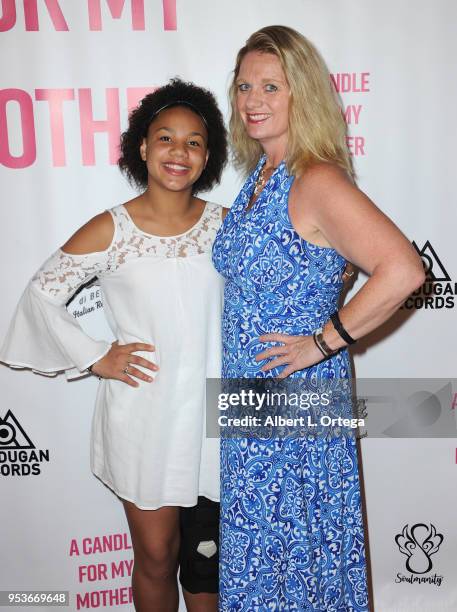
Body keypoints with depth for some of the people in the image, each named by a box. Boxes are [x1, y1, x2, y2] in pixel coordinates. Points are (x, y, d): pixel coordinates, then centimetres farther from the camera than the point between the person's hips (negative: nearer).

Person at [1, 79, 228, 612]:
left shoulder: (225, 225, 1)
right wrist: (95, 359, -5)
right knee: (155, 557, 13)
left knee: (206, 559, 16)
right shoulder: (110, 230, -6)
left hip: (212, 415, 2)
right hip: (142, 415, -2)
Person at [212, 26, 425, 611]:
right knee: (257, 542, 21)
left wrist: (322, 342, -22)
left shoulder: (316, 181, -18)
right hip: (250, 393, 8)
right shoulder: (259, 177, 7)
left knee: (298, 540, 11)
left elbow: (403, 269, -29)